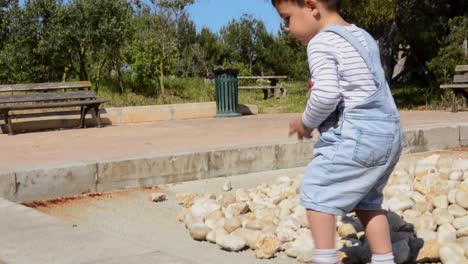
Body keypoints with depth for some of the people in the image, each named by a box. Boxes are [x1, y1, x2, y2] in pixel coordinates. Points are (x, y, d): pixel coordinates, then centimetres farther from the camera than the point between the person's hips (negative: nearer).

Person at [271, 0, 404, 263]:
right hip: (388, 133, 9)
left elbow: (326, 94, -23)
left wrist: (307, 122, -5)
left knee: (316, 190, 2)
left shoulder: (321, 42, -11)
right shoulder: (363, 36, 18)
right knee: (366, 200, 18)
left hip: (357, 136, -9)